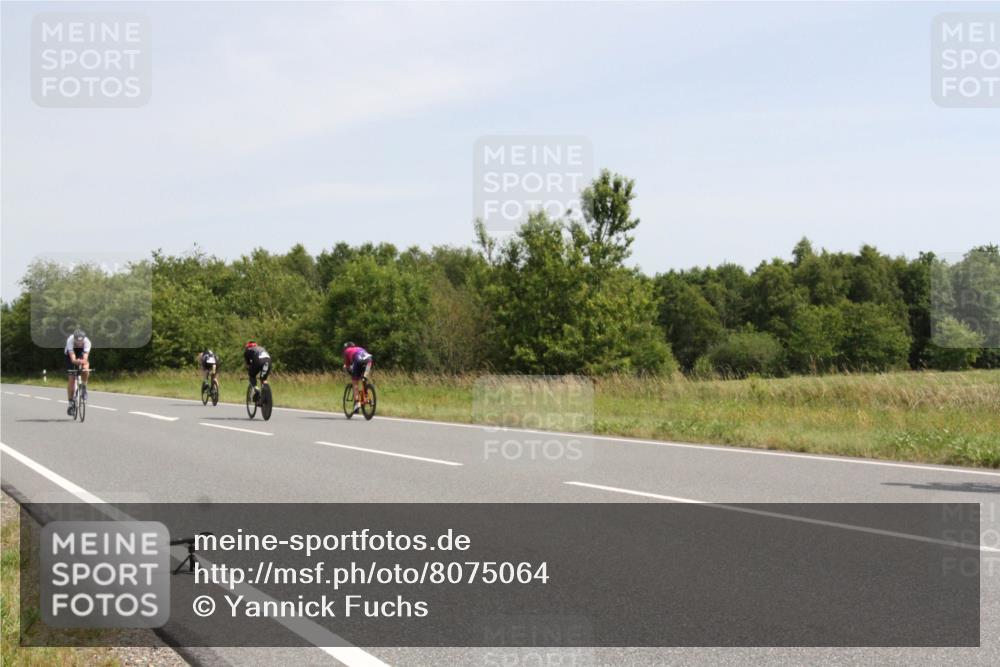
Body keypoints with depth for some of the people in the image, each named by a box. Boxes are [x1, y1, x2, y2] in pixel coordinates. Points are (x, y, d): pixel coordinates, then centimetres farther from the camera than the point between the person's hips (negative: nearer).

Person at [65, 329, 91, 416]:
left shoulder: (87, 342, -34)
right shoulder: (70, 340, -37)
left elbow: (85, 358, -42)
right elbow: (72, 358, -44)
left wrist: (83, 362, -64)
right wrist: (77, 361, -66)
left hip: (82, 353, 1)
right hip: (71, 353, -1)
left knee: (86, 370, -32)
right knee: (71, 378, -9)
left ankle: (83, 386, -3)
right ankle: (71, 403, 2)